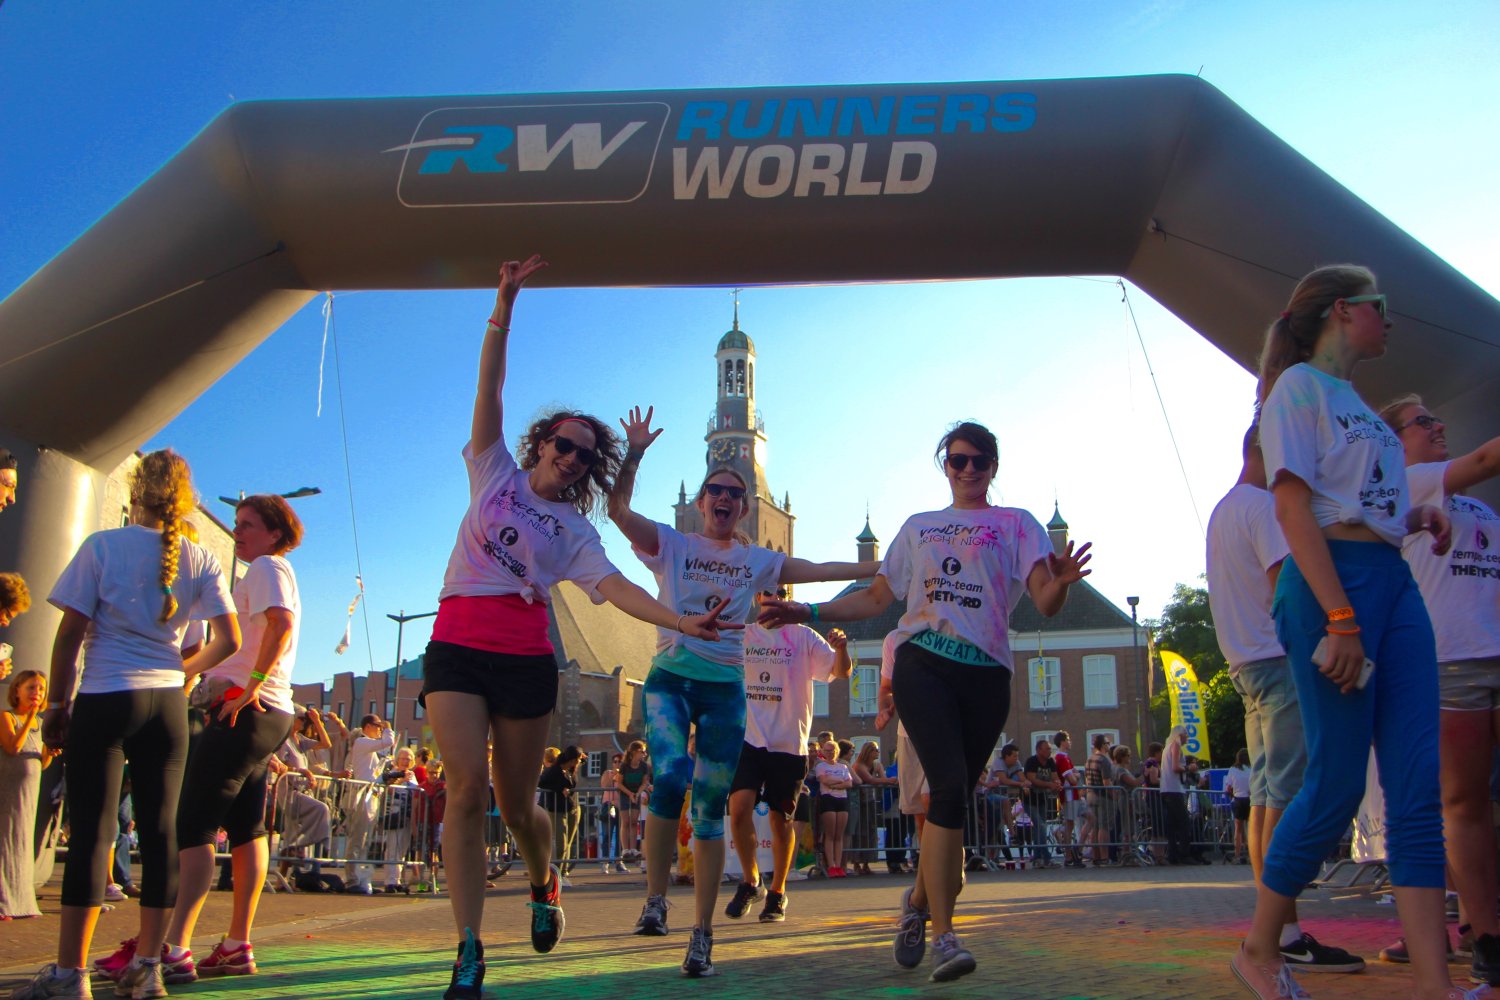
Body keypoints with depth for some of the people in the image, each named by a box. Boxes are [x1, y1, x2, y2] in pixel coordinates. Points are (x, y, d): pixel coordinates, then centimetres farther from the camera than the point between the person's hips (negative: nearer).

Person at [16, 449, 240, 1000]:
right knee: (160, 830, 5)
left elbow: (71, 631, -3)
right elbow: (228, 640, 2)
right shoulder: (201, 560, 7)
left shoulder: (103, 546, -1)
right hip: (167, 703, 3)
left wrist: (56, 703, 4)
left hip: (105, 697, -3)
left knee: (91, 830, -1)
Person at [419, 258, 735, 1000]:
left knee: (517, 802, 4)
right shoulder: (495, 473, 10)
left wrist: (680, 621, -23)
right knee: (467, 786, -15)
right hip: (457, 645, -1)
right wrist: (504, 306, -9)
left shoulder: (575, 532, 9)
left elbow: (613, 586, -7)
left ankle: (544, 885, 38)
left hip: (526, 660, 1)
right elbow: (490, 387, 1)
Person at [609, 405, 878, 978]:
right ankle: (655, 898, -4)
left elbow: (821, 571, 11)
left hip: (724, 688, 2)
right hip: (670, 677, -2)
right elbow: (617, 509, -6)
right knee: (670, 777, -26)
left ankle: (702, 935, 11)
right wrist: (634, 453, -16)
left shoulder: (757, 561, 13)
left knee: (710, 811, 1)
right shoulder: (670, 545, 6)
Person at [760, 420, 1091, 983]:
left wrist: (1059, 583, -24)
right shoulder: (917, 527, 20)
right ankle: (943, 936, -16)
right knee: (950, 788, -19)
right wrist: (807, 612, 13)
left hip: (987, 673, 0)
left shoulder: (1016, 524, 12)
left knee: (952, 798, 3)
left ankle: (919, 901, 29)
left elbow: (1045, 604, -1)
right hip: (922, 663, 0)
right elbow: (877, 598, 23)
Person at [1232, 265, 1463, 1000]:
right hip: (1332, 579, -8)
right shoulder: (1300, 384, -2)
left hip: (1392, 580, 8)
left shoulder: (1355, 401, 23)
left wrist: (1414, 519, 5)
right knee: (1337, 784, -7)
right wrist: (1340, 618, -21)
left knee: (1419, 786, 0)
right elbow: (1294, 506, -13)